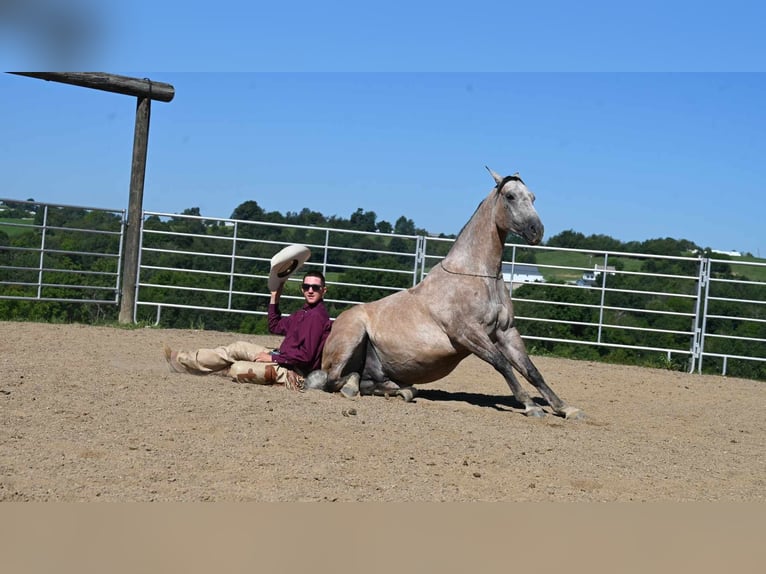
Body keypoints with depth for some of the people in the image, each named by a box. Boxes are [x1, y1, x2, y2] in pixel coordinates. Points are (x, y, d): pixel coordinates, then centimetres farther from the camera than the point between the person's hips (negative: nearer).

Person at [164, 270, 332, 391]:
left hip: (293, 372, -9)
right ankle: (184, 360, 14)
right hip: (283, 359, 9)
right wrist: (274, 297, 10)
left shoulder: (316, 316, -21)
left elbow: (305, 356, -26)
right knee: (239, 348, 8)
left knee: (236, 369, -4)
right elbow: (275, 327, 20)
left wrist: (273, 358, -16)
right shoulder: (305, 312, 10)